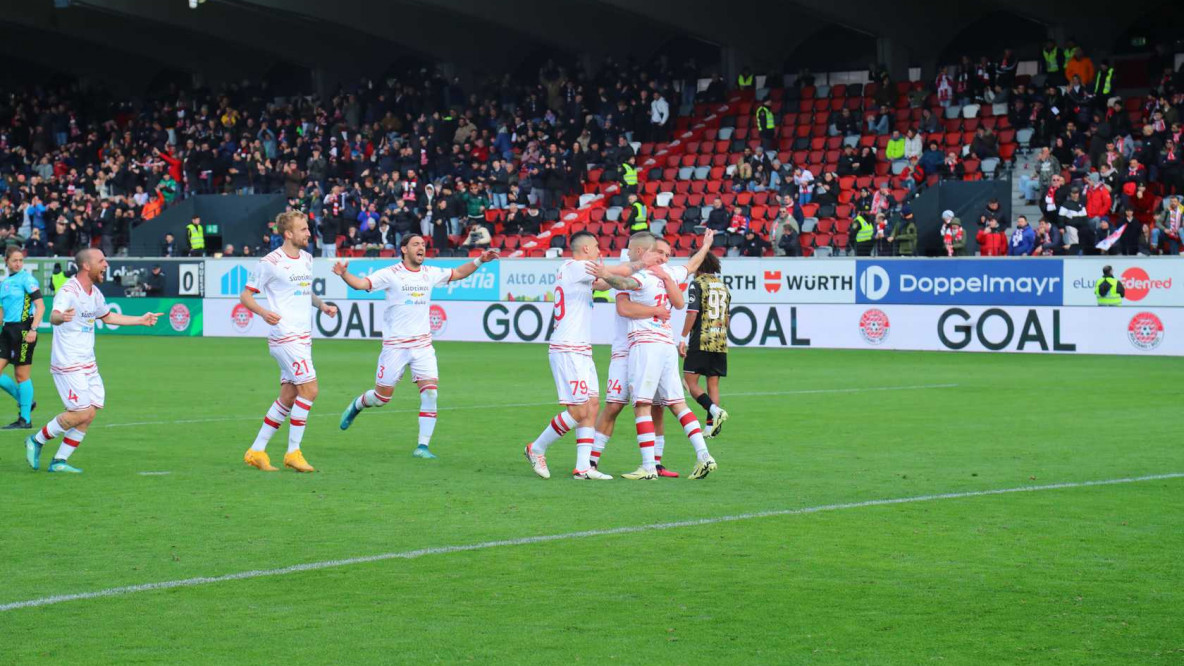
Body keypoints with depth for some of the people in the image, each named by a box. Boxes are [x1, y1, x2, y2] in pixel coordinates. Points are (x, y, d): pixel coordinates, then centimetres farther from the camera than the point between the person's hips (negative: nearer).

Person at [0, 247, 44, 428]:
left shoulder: (26, 279, -7)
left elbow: (41, 306, -12)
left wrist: (33, 329, -21)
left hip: (23, 329, -7)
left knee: (21, 375, -3)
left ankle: (25, 420, 4)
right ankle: (24, 401, 17)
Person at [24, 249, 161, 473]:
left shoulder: (94, 293, 11)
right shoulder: (68, 291, -17)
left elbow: (107, 316, 31)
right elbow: (53, 316, -36)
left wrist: (141, 320, 34)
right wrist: (61, 317, -61)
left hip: (88, 365, 9)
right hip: (68, 365, -9)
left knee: (89, 414, 2)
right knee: (81, 413, -12)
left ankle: (59, 460, 11)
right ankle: (37, 440, 7)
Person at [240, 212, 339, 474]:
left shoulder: (307, 258, 14)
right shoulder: (271, 263, -10)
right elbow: (245, 295, -5)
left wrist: (322, 305, 10)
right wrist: (263, 312, -23)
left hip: (303, 338, 8)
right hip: (285, 336, -8)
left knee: (289, 396, 8)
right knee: (309, 390, -13)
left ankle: (256, 451, 16)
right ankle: (293, 452, -4)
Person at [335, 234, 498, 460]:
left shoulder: (430, 273, 8)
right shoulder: (391, 274, -8)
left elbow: (457, 273, 23)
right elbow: (361, 283, -17)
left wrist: (480, 261, 11)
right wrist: (344, 274, -35)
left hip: (423, 346, 4)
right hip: (395, 346, -4)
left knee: (430, 394, -11)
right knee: (382, 397, 4)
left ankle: (422, 446, -5)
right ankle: (356, 405, 38)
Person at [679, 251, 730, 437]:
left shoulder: (697, 284, -3)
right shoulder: (724, 286, 17)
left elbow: (693, 312, -12)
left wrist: (683, 338, -12)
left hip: (700, 341, -6)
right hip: (721, 343, 6)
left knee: (690, 381, -4)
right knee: (713, 384, 7)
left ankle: (715, 411, -23)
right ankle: (711, 426, 1)